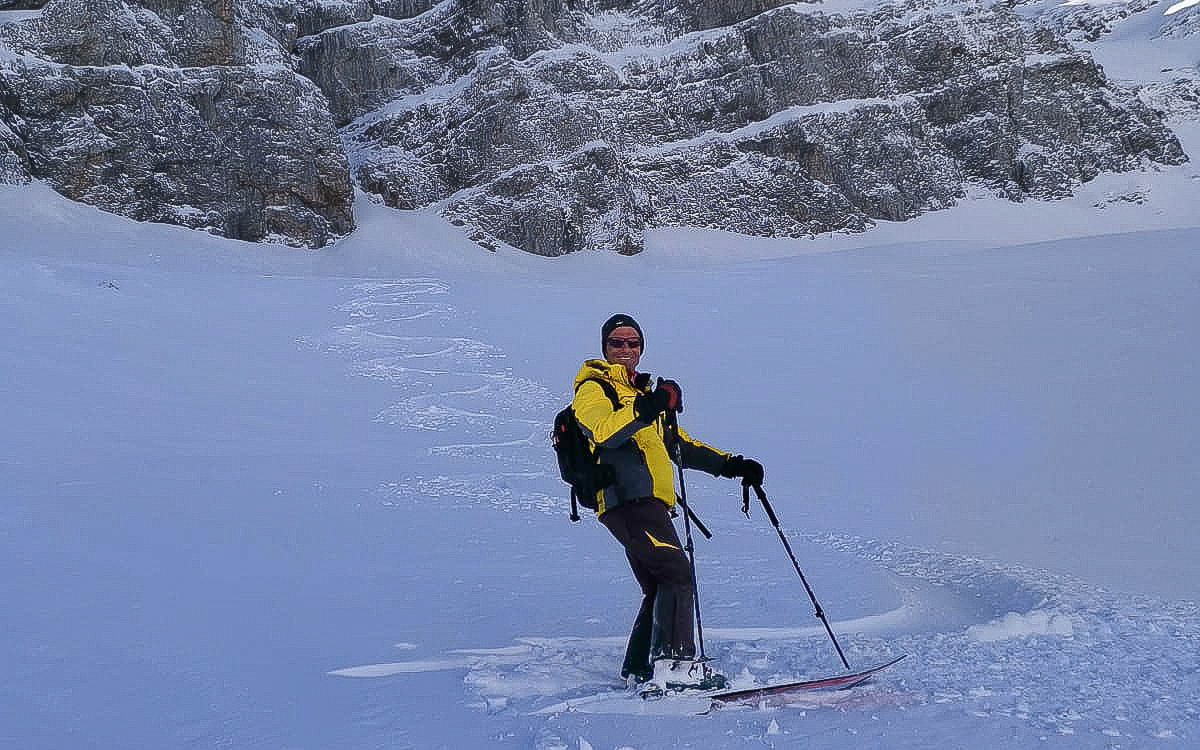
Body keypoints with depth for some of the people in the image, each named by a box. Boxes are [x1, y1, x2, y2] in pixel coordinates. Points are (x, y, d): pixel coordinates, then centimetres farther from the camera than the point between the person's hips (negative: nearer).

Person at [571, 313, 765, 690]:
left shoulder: (645, 390, 29)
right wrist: (643, 409, -34)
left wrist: (730, 465, 21)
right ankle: (674, 662, -24)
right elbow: (603, 433, -19)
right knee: (677, 573, -20)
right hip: (628, 499, -9)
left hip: (648, 502, 9)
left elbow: (680, 444, 31)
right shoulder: (593, 389, 3)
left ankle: (639, 671, 16)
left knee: (662, 587, 10)